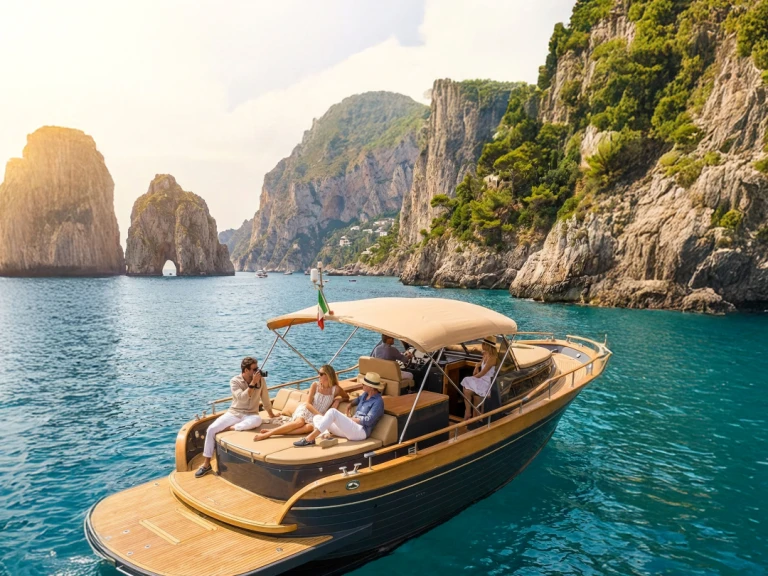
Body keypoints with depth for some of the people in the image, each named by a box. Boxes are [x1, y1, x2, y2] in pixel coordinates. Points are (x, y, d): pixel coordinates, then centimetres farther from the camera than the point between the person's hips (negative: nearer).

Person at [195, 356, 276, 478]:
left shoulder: (261, 380, -3)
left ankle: (229, 428, -19)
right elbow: (242, 399, -23)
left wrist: (271, 415, 21)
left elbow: (265, 399, 12)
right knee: (211, 429, -20)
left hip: (250, 415, 0)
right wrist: (253, 383, -25)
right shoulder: (235, 381, -8)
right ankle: (206, 463, -6)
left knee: (257, 420, -38)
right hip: (234, 413, 0)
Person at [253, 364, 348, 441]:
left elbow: (347, 397, 13)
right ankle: (268, 433, -37)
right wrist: (320, 415, -21)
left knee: (310, 427, -37)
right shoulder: (315, 385, -4)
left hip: (316, 417, 0)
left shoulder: (335, 389, -4)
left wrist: (338, 400, -10)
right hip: (305, 409, 0)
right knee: (299, 422, -37)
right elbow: (308, 404, -6)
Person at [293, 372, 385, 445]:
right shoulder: (365, 394, 16)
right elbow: (358, 399, 39)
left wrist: (352, 419, -6)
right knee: (317, 418, 1)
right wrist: (350, 405, 18)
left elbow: (368, 421, -17)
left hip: (360, 432, -10)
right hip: (350, 429, 10)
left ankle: (309, 439, -30)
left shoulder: (378, 402, -9)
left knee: (332, 412, -26)